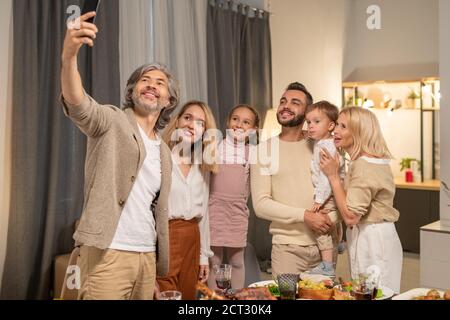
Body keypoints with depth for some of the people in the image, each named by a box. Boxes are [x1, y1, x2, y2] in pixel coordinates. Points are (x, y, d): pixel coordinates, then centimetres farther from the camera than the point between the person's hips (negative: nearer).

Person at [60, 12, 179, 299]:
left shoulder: (164, 152, 18)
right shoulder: (112, 121, 0)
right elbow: (78, 105, -23)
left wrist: (160, 262, 16)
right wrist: (69, 55, -41)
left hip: (147, 256, 6)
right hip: (108, 253, -6)